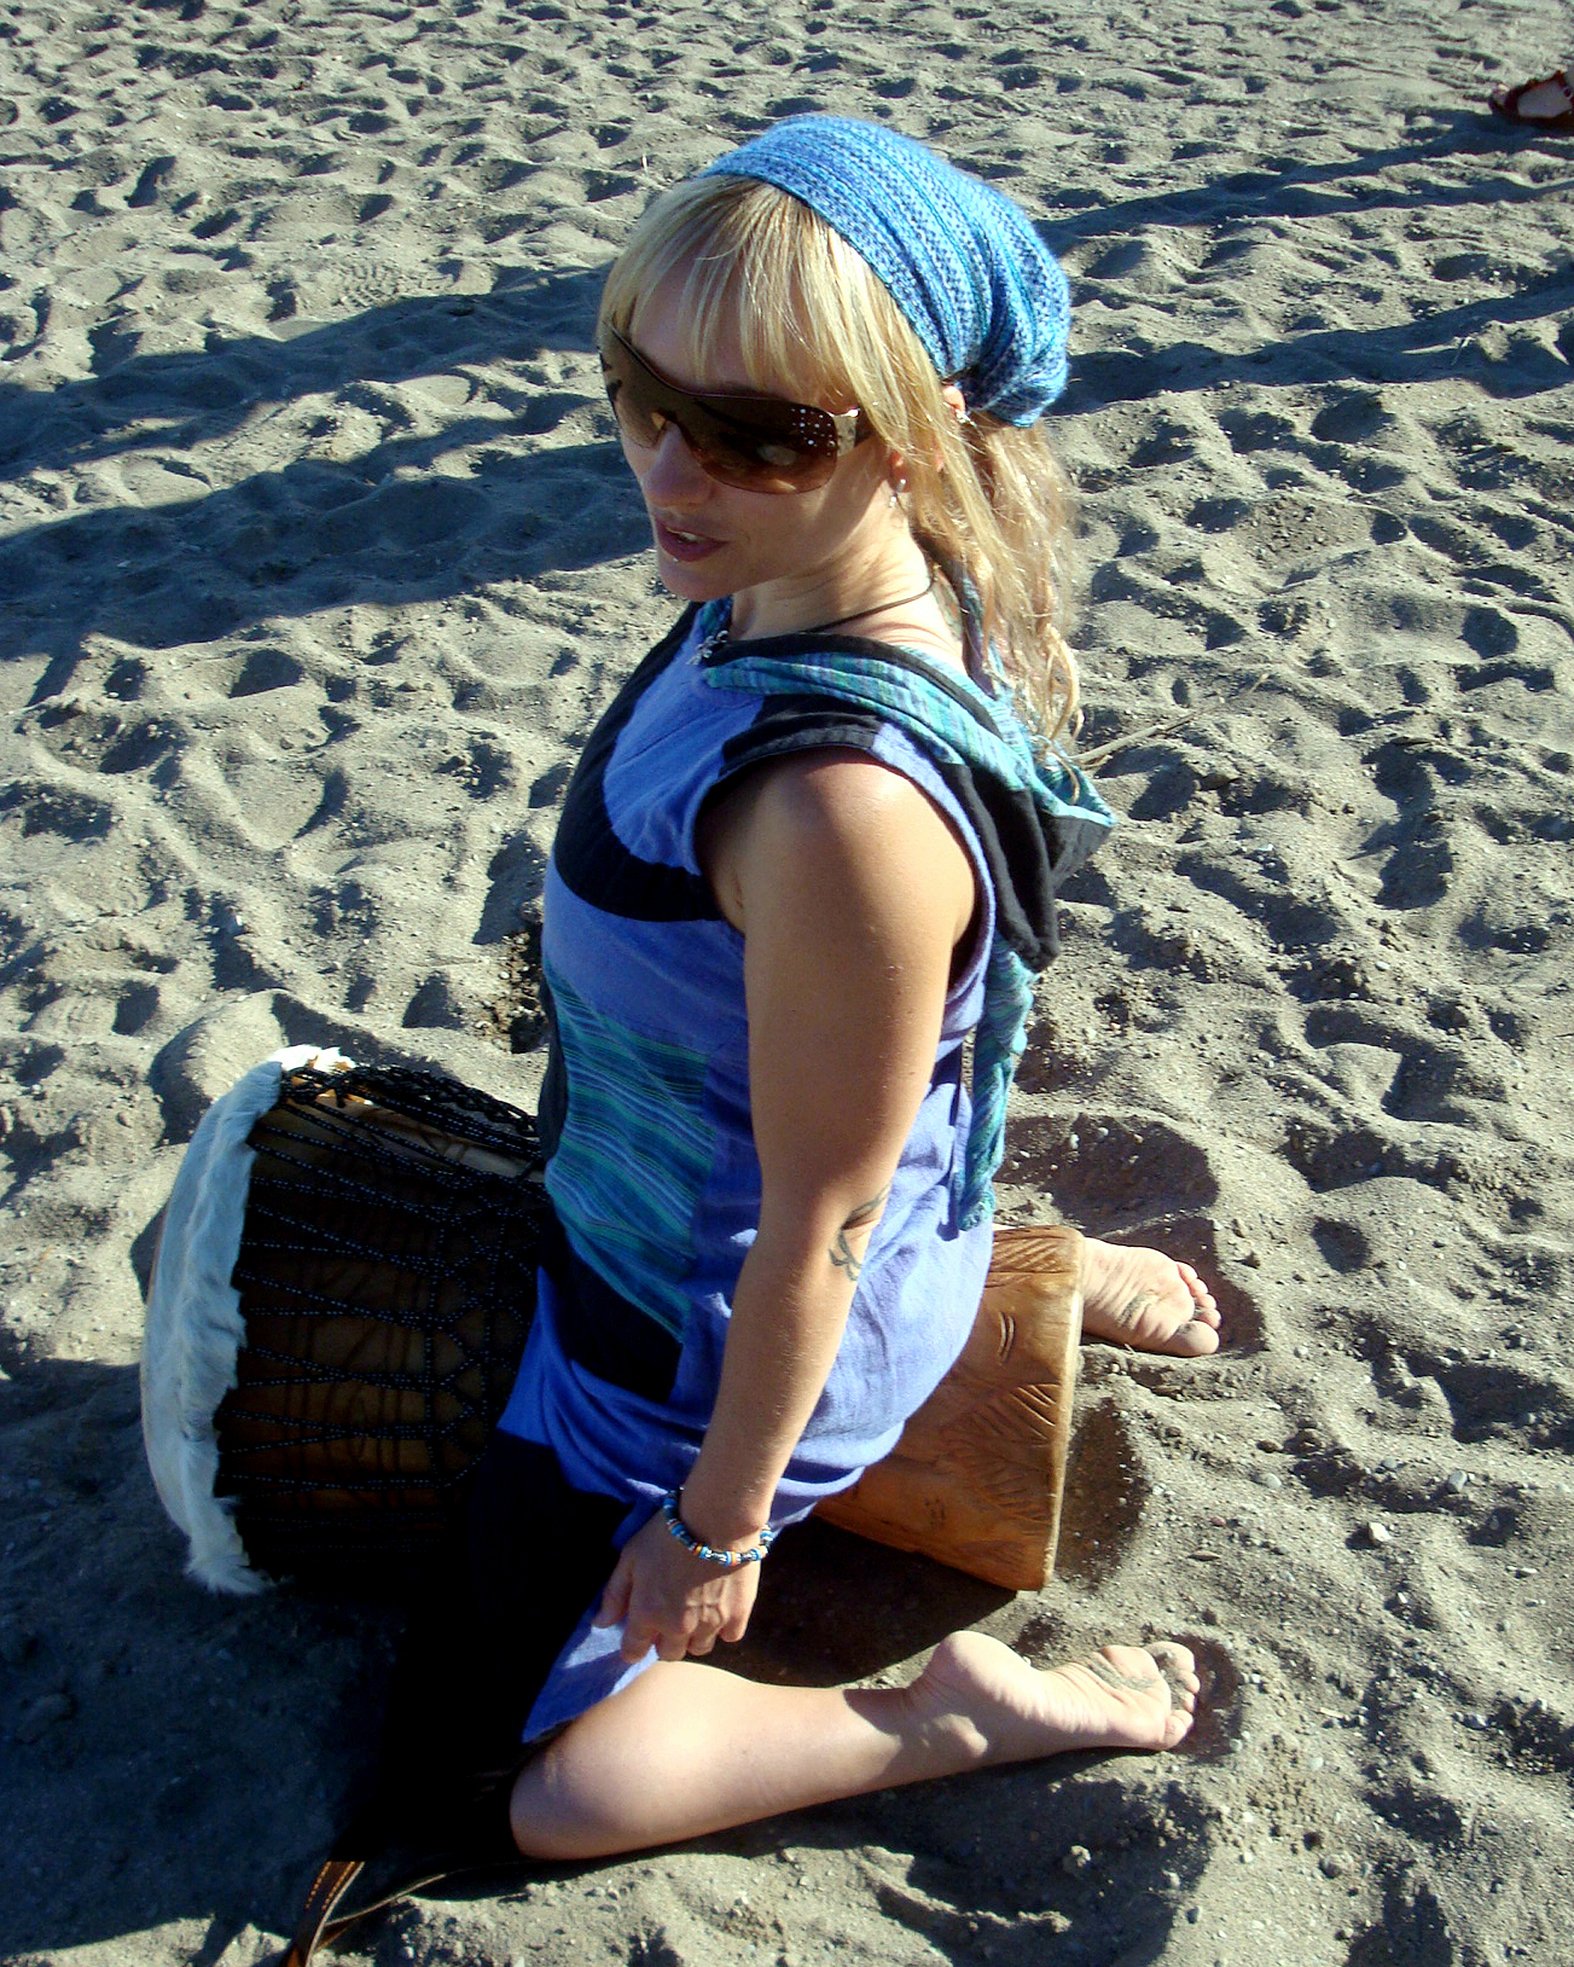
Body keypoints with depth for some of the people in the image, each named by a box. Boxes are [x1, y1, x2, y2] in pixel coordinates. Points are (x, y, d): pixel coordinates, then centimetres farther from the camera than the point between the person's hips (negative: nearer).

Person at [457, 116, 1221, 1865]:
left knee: (549, 1779, 11)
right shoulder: (781, 588, -13)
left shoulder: (849, 803, -40)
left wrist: (717, 1525, -14)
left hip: (716, 1341, -8)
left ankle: (959, 1718, 11)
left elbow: (816, 1222, -28)